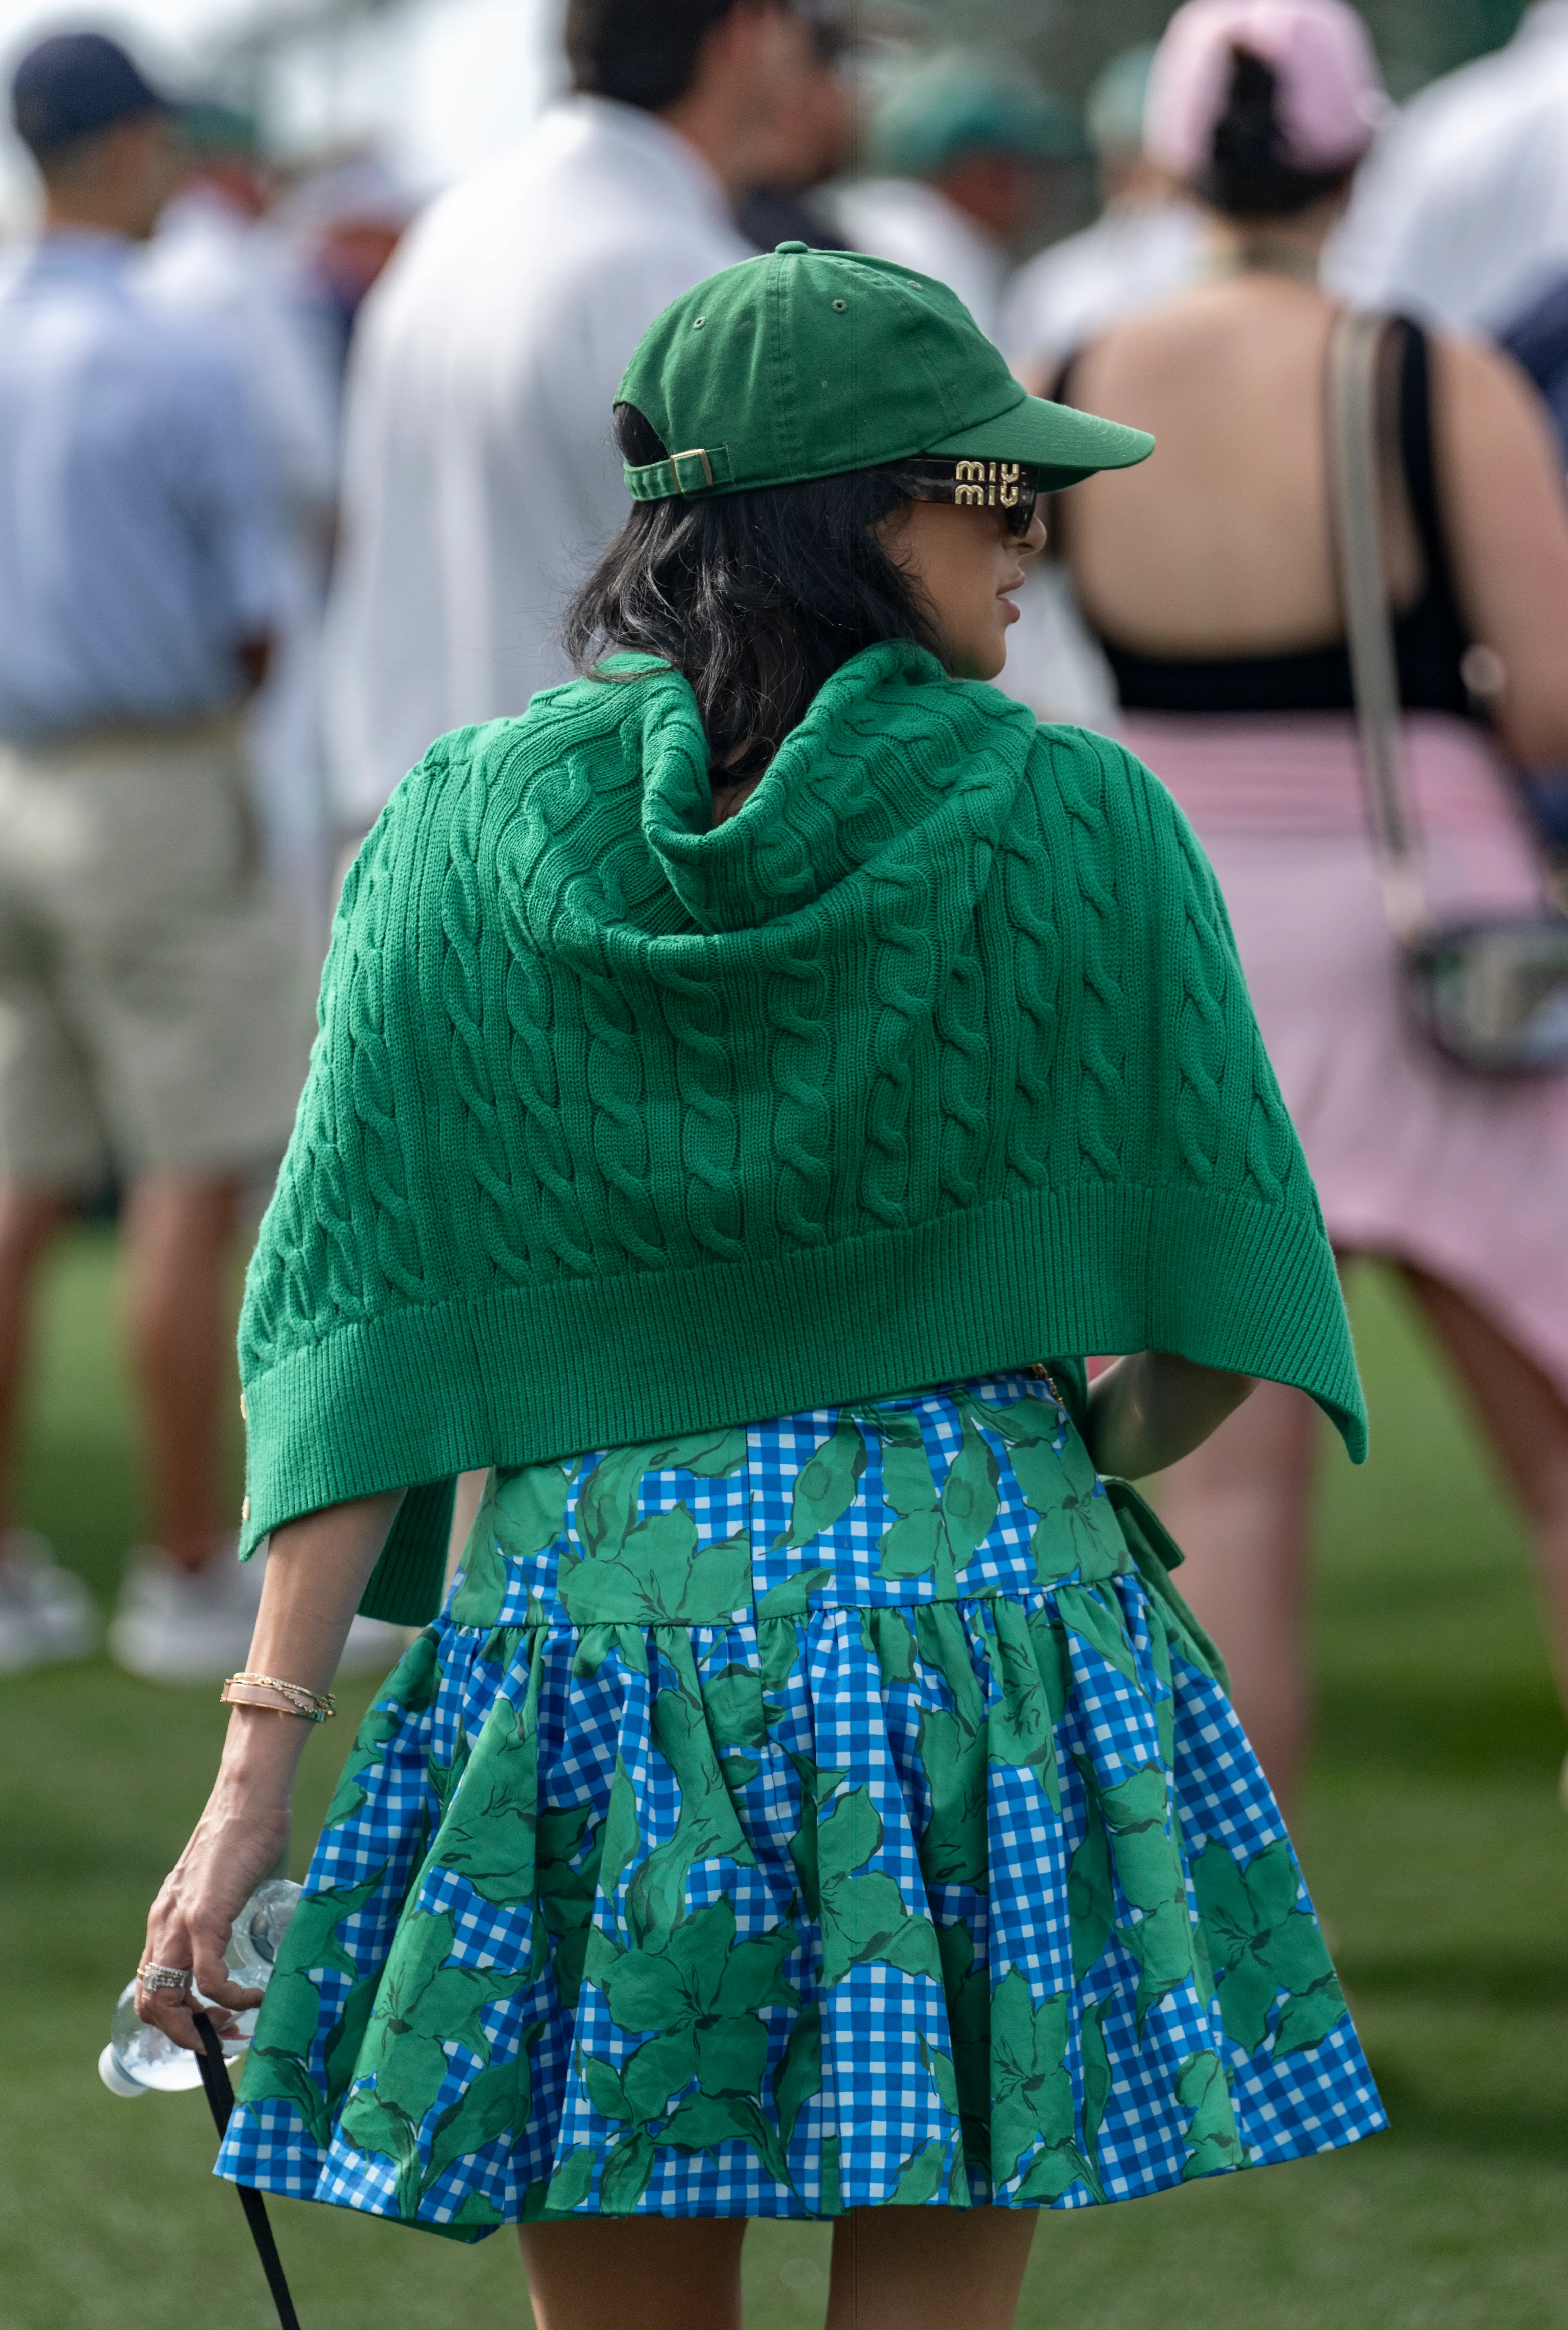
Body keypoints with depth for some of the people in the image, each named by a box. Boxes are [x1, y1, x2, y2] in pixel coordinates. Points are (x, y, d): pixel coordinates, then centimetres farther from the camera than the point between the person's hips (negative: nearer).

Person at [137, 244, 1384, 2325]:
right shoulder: (1075, 821, -2)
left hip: (592, 1628, 2)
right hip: (983, 1620, -2)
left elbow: (362, 1310, -2)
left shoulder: (465, 831, 3)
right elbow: (1221, 1305, 0)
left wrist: (267, 1743, -2)